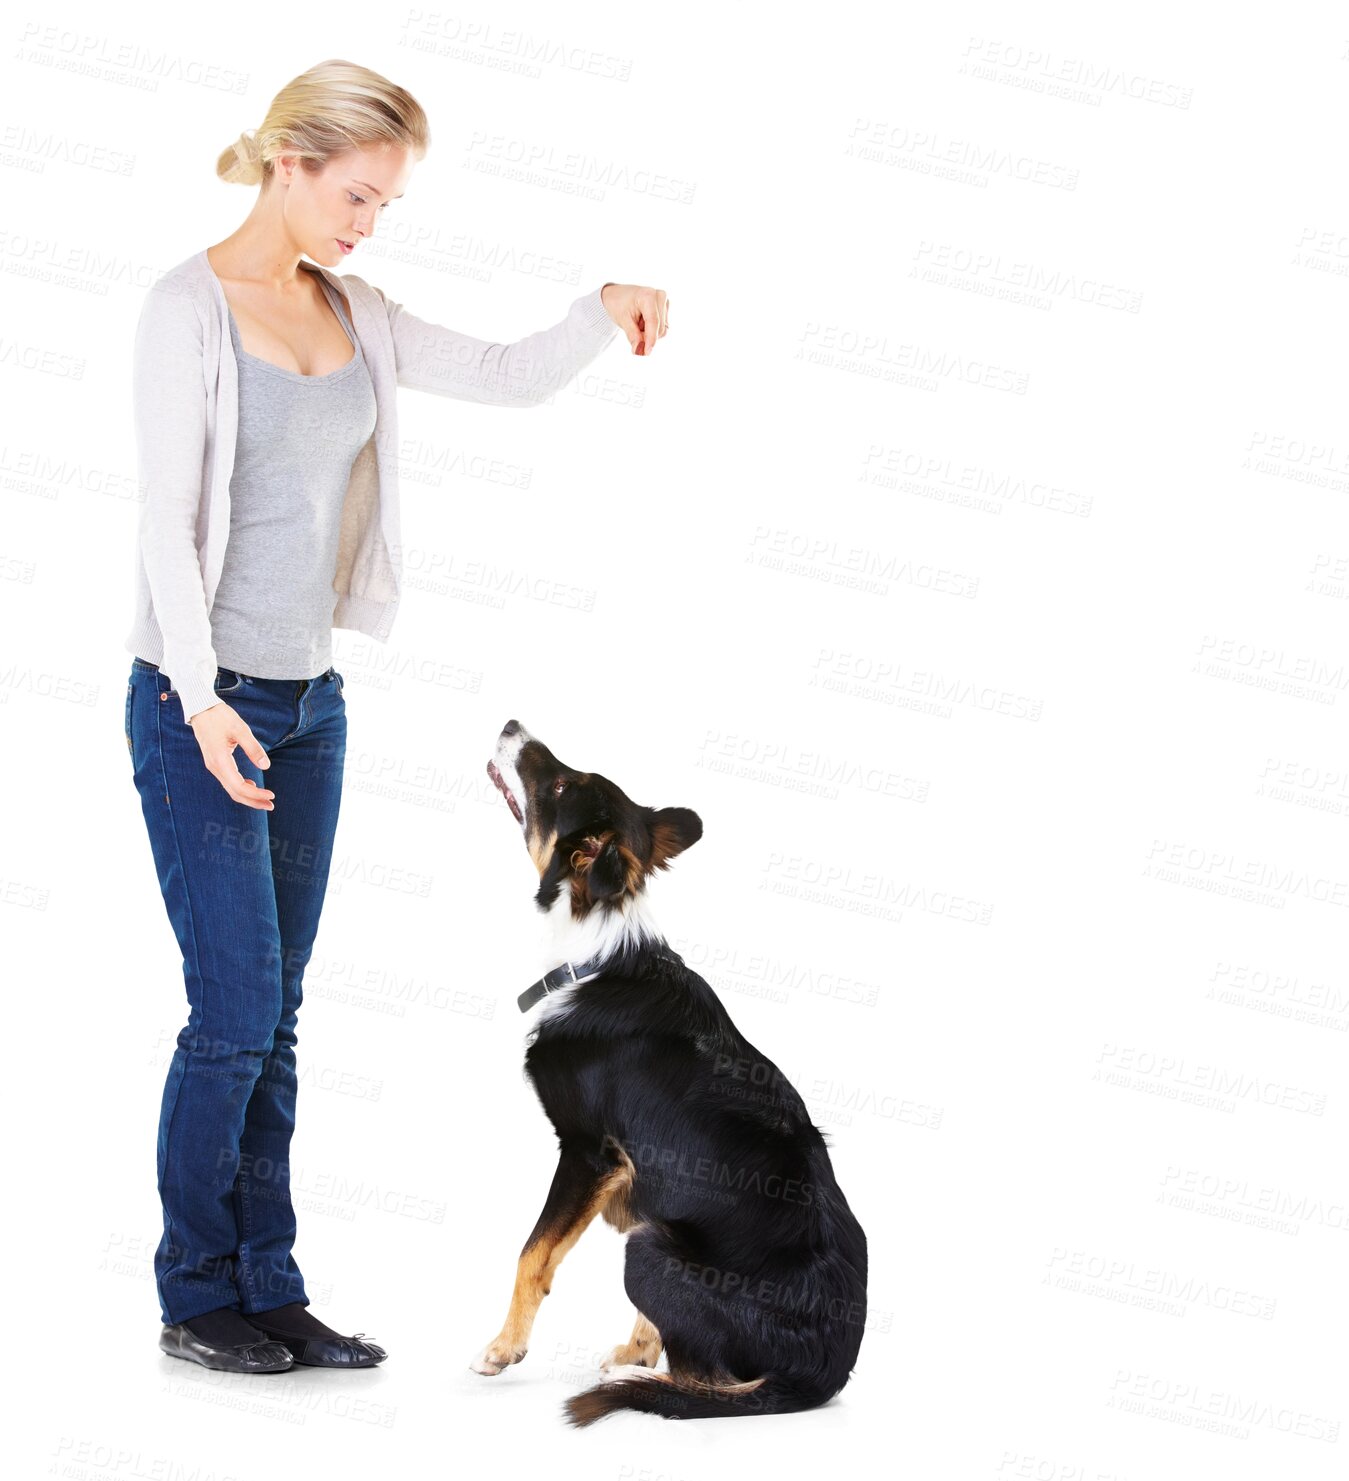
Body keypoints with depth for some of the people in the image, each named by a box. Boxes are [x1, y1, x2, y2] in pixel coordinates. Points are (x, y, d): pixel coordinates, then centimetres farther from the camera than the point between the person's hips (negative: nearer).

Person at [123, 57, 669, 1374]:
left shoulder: (351, 313, 9)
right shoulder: (189, 308, -11)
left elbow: (508, 378, 12)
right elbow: (166, 518, -15)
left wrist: (604, 311, -6)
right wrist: (203, 701, -21)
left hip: (308, 700, 7)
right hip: (200, 702, -7)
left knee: (275, 1018, 9)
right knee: (235, 1012, -5)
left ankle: (270, 1292, 16)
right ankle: (195, 1300, 10)